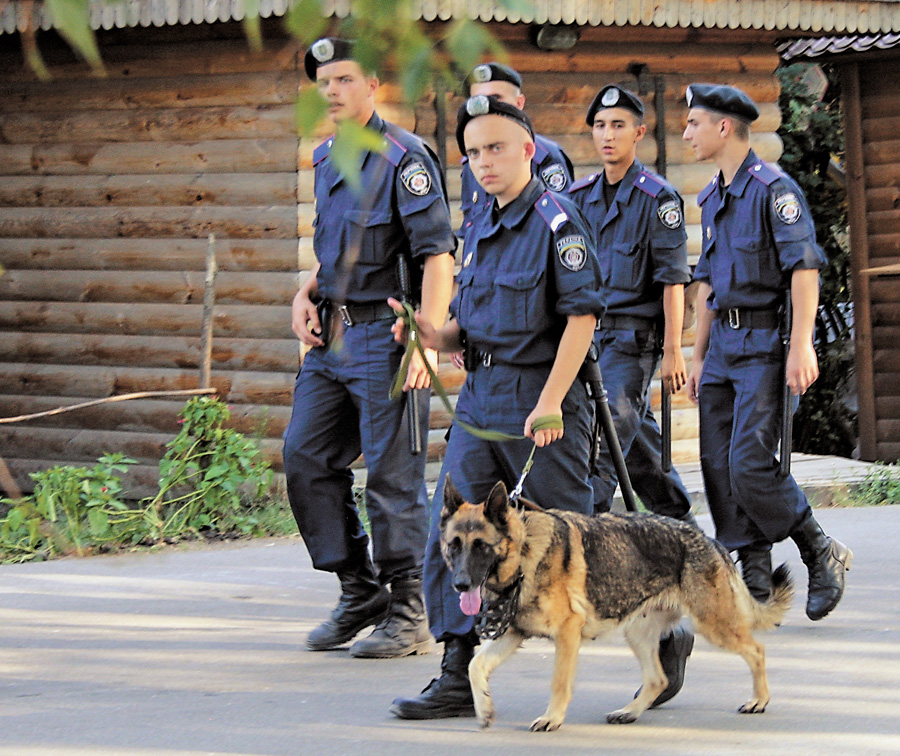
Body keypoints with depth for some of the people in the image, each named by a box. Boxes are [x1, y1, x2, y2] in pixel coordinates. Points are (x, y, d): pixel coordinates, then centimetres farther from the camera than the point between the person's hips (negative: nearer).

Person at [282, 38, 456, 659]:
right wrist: (307, 293, 9)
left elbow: (438, 257, -17)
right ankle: (360, 591, 17)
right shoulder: (326, 158, 14)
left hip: (385, 335, -9)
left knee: (393, 477, -5)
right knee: (306, 459, 6)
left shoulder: (404, 158, -12)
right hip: (332, 335, 9)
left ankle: (407, 615, 4)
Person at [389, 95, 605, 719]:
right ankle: (460, 679, 0)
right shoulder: (481, 228, 15)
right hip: (479, 401, 7)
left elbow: (582, 316, -16)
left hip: (541, 400, -7)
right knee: (451, 539, -3)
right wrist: (436, 337, -1)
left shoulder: (556, 220, -10)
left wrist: (550, 404, -21)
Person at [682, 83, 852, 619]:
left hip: (764, 343, -9)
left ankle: (823, 555, 2)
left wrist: (801, 344, -23)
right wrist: (699, 355, 21)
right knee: (719, 467, 3)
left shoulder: (774, 188, -10)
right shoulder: (713, 199, 17)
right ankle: (756, 582, 8)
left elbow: (804, 267, -16)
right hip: (724, 343, 9)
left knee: (750, 465, -15)